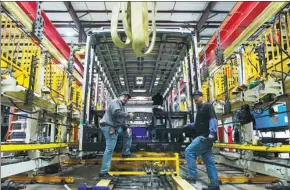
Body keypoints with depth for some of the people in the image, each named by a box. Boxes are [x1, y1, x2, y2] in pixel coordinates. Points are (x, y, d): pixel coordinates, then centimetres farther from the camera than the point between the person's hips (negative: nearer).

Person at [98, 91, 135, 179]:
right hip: (109, 127, -10)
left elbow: (122, 120, 20)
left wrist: (126, 128, 5)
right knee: (110, 149, -12)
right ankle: (103, 172, -8)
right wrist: (128, 115, -18)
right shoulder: (115, 102, -9)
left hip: (116, 127, 10)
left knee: (128, 132, 21)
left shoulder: (122, 107, 21)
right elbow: (117, 113, -28)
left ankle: (125, 152, 26)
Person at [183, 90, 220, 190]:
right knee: (209, 161, 8)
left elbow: (213, 119, -16)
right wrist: (189, 125, 18)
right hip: (202, 137, 10)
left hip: (205, 136, -10)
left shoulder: (207, 106, -4)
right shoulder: (199, 109, 24)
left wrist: (212, 132, -28)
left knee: (189, 151, -15)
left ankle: (192, 176, -11)